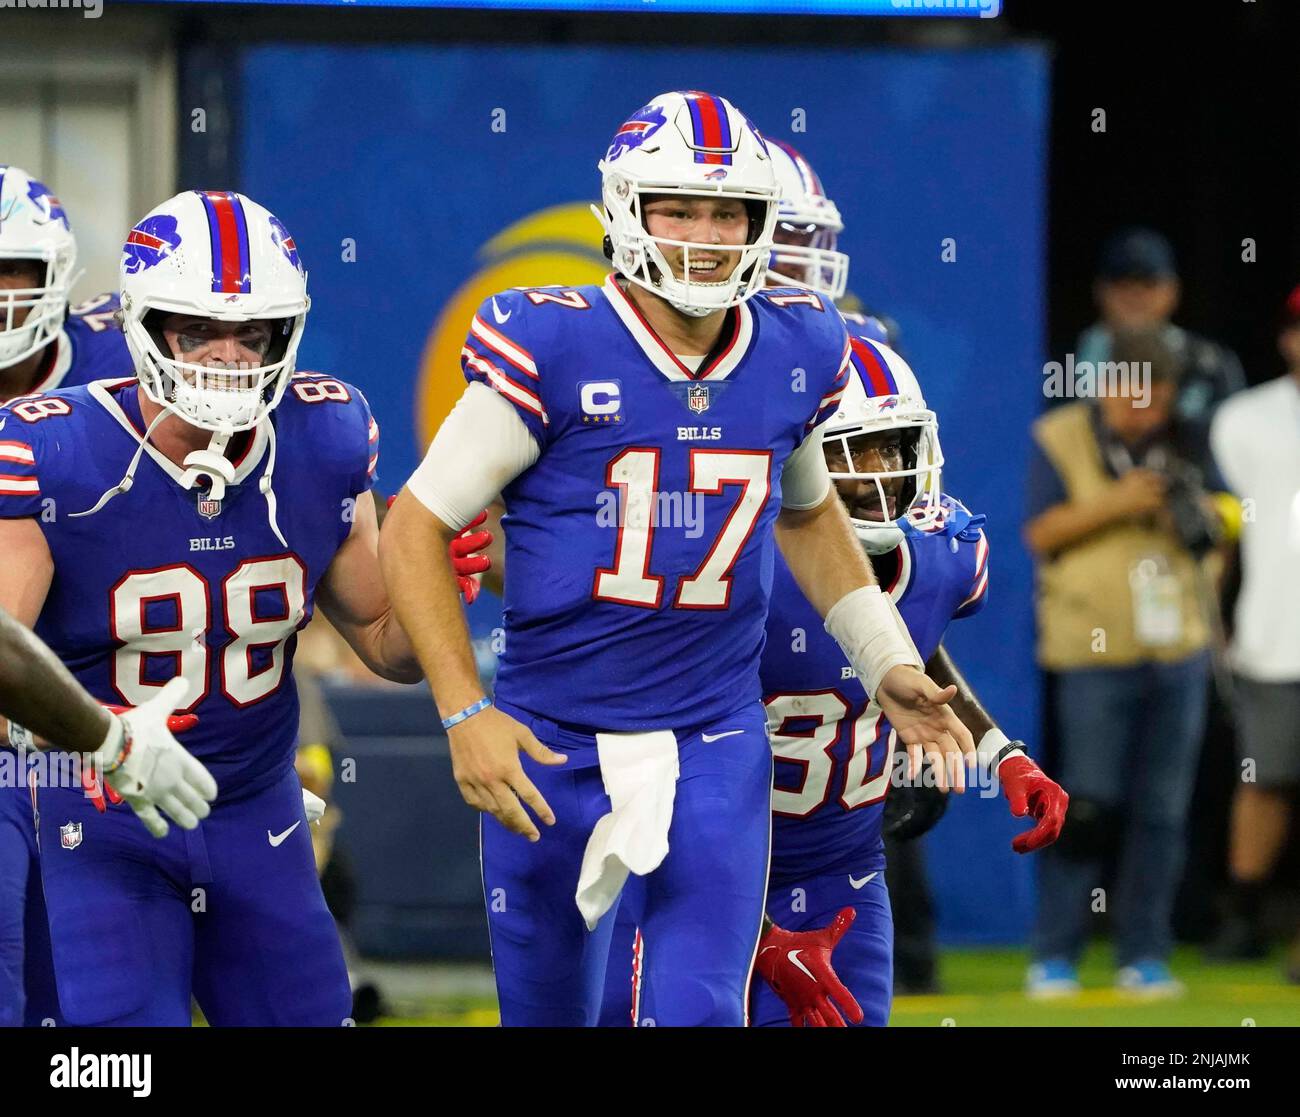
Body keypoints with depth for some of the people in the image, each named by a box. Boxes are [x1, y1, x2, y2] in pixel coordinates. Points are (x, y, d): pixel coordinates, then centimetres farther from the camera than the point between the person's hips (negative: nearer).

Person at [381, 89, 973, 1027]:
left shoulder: (797, 356, 0)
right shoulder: (554, 350, -14)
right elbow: (416, 529, -8)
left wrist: (887, 669, 15)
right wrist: (465, 714, -15)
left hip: (715, 743, 2)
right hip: (553, 739, -2)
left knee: (702, 1010, -8)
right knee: (549, 1014, 9)